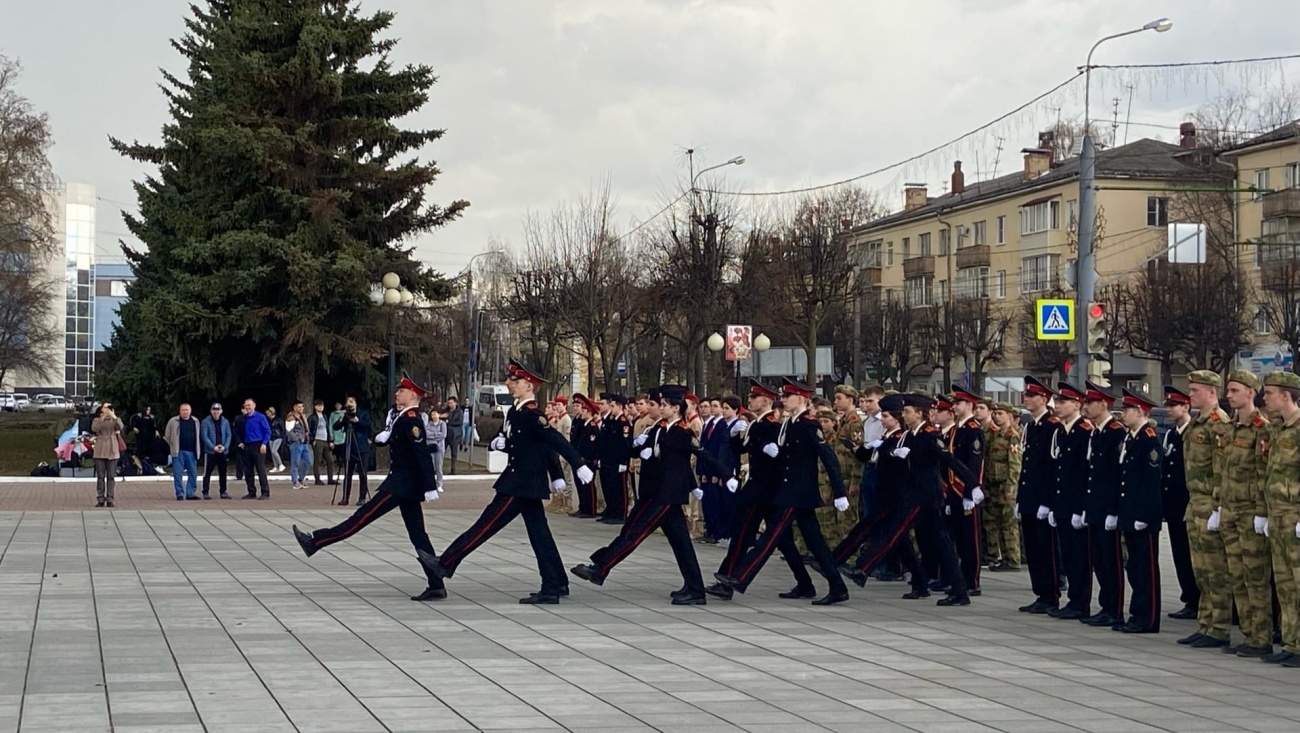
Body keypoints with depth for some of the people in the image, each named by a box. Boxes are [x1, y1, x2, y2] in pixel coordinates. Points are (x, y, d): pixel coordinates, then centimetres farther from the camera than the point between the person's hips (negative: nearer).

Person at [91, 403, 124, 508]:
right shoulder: (97, 420, 9)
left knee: (111, 476, 1)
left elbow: (121, 427, -12)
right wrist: (102, 418, -17)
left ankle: (110, 500, 4)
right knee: (100, 476, 0)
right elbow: (94, 429, -13)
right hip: (100, 451, 0)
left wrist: (114, 416, -20)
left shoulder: (115, 420, 9)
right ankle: (100, 499, 4)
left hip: (112, 451, 0)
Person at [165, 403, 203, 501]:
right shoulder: (173, 421, 0)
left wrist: (197, 450, 12)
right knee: (178, 474, -3)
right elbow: (167, 436, 7)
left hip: (191, 452, 3)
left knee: (193, 473, 4)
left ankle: (191, 493, 11)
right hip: (179, 452, -3)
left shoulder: (195, 421, 10)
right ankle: (180, 494, 3)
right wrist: (173, 446, 5)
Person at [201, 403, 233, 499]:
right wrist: (213, 447, -18)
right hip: (210, 451, -3)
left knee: (222, 472, 10)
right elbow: (204, 436, -10)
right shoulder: (206, 422, -4)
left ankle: (223, 491, 18)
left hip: (223, 452, 3)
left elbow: (229, 435, 4)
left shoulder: (225, 422, 6)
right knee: (207, 472, -2)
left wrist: (224, 446, -12)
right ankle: (206, 492, 2)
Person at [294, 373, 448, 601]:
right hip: (406, 485, 10)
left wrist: (430, 487, -27)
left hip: (402, 484, -10)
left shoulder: (411, 419, -16)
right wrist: (388, 436, 10)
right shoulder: (406, 418, 16)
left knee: (362, 516, -4)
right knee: (417, 535, 7)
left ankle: (315, 542, 1)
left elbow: (423, 454, -23)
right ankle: (436, 586, 4)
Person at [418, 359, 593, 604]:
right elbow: (502, 438, 24)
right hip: (524, 484, 10)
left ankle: (446, 564, 5)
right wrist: (498, 442, 1)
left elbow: (557, 441, -26)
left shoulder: (532, 416, -18)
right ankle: (555, 586, 12)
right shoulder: (515, 413, 12)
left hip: (521, 486, -10)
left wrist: (579, 466, -33)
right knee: (539, 535, 10)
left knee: (486, 525, -2)